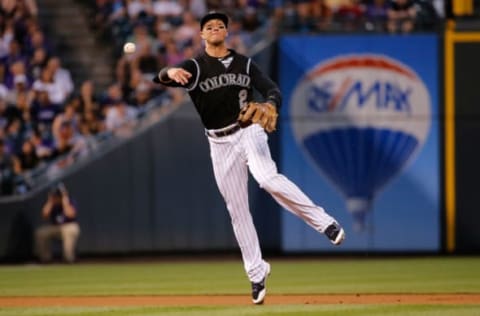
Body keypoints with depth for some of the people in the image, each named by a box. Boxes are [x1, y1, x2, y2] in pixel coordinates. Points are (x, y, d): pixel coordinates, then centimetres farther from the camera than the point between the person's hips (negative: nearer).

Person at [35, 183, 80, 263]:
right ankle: (45, 257, -5)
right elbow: (45, 215, -18)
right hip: (55, 228, 4)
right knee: (40, 233, -19)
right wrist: (50, 201, -17)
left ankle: (69, 257, -32)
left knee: (69, 230, -40)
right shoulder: (52, 204, -2)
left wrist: (65, 200, -26)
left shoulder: (70, 203, -12)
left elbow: (70, 214, -32)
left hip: (70, 226, -4)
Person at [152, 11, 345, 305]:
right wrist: (170, 72, -43)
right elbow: (161, 77, -17)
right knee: (237, 210, 4)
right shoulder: (194, 67, 0)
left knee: (268, 178, -29)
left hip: (248, 132, -2)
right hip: (220, 143, 2)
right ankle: (257, 273, 13)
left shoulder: (245, 63, 6)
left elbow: (273, 89, 0)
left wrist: (270, 105, -25)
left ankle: (325, 222, -24)